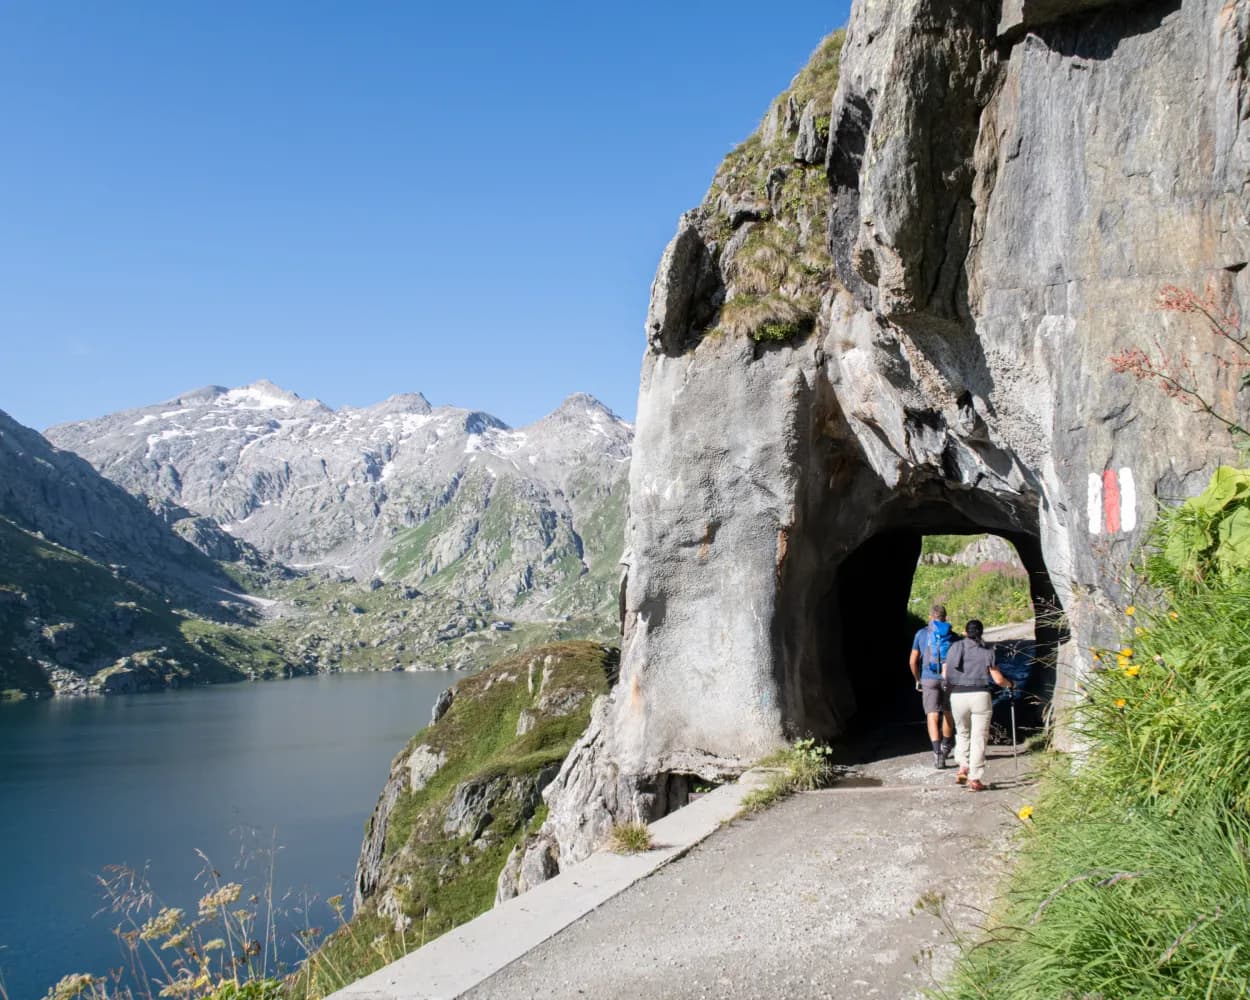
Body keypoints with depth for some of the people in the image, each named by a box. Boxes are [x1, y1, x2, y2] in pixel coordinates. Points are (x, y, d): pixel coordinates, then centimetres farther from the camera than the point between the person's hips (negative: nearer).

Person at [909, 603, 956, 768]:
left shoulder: (921, 634, 4)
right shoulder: (953, 636, 4)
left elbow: (913, 661, 5)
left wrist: (918, 680, 18)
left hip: (929, 680, -1)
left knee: (932, 717, -2)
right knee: (948, 714, 20)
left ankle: (937, 754, -15)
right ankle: (945, 748, 35)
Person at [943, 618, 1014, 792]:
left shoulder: (955, 647, 5)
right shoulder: (987, 650, 0)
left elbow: (944, 674, 7)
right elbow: (998, 679, -2)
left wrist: (950, 686, 28)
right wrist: (1010, 684, 19)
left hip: (957, 696, 2)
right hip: (980, 696, -2)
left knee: (962, 733, 21)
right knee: (979, 738, 4)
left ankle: (963, 769, 5)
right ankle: (974, 780, 2)